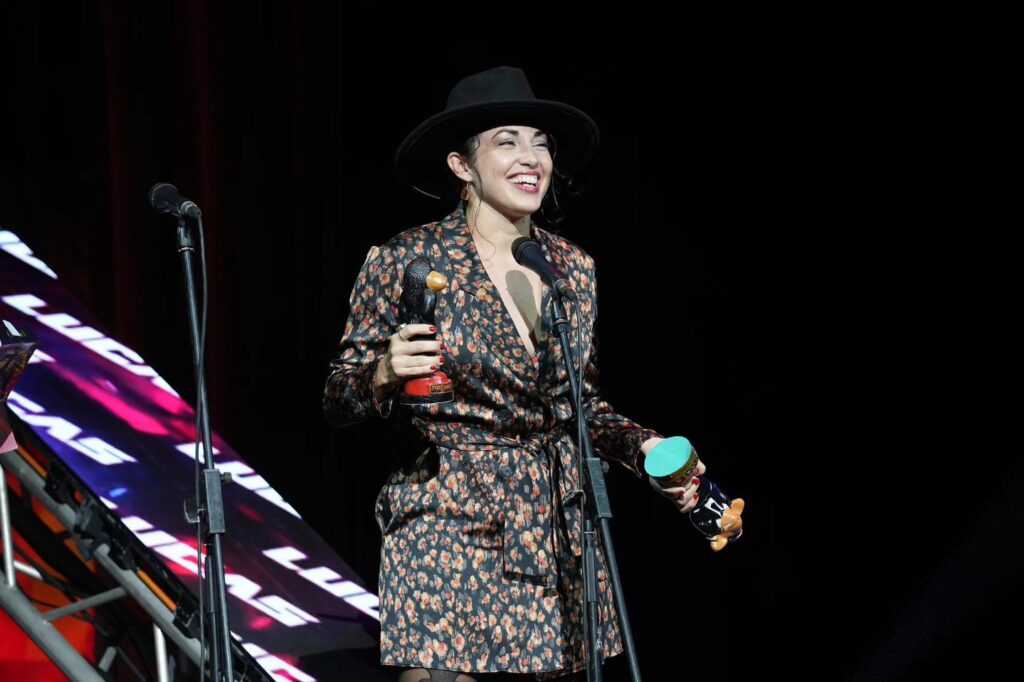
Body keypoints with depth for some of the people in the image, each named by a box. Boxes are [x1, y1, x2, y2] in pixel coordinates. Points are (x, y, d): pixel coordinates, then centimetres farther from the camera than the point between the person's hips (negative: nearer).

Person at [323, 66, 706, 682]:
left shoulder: (575, 268, 9)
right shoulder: (405, 260, -5)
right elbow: (340, 402, -2)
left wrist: (645, 447, 3)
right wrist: (386, 374, -22)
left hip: (559, 532, 4)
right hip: (450, 529, -4)